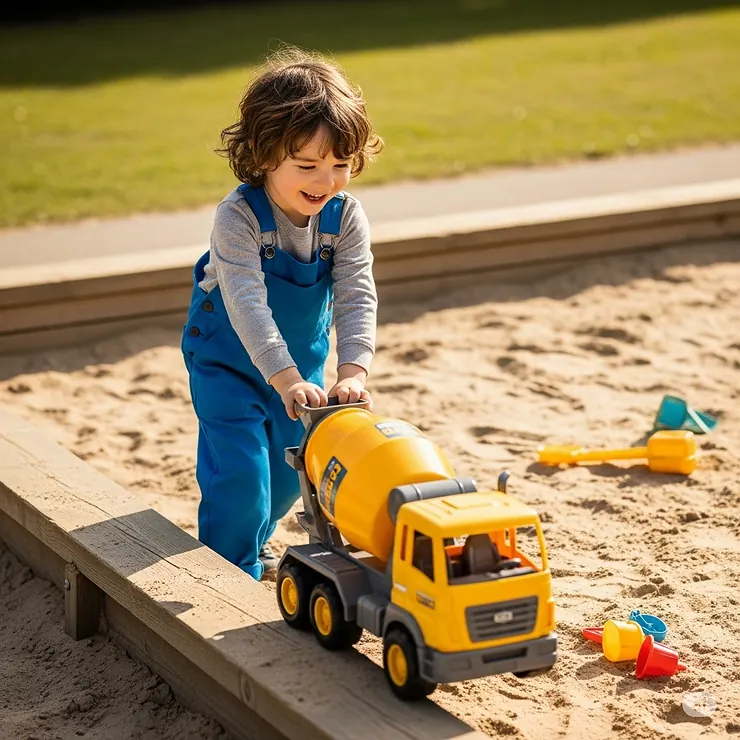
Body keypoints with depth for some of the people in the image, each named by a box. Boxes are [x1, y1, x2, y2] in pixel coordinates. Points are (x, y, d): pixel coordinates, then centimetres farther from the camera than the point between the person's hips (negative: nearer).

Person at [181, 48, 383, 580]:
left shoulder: (346, 216, -20)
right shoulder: (239, 216, -32)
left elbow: (357, 298, -24)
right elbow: (247, 302, -39)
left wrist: (353, 372, -39)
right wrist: (285, 378, -49)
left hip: (302, 358, 5)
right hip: (228, 357, -5)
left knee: (292, 462, 17)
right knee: (240, 470, -10)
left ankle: (255, 533, 45)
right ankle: (234, 569, 9)